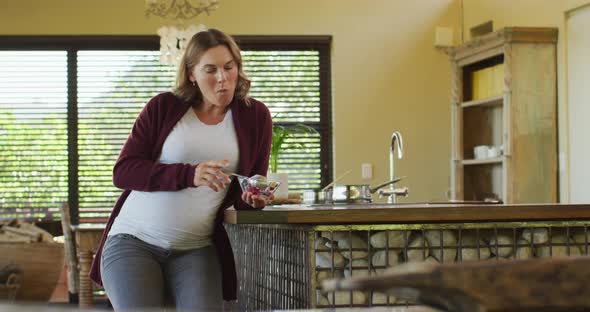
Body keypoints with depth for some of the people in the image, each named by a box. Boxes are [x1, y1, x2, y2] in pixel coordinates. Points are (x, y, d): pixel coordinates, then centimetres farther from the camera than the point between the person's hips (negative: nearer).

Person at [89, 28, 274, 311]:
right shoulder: (163, 107, 1)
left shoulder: (255, 117, 6)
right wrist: (189, 174, -21)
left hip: (196, 250, 1)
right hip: (133, 241, -1)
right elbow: (123, 172, -8)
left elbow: (251, 189, 12)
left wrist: (254, 199, -14)